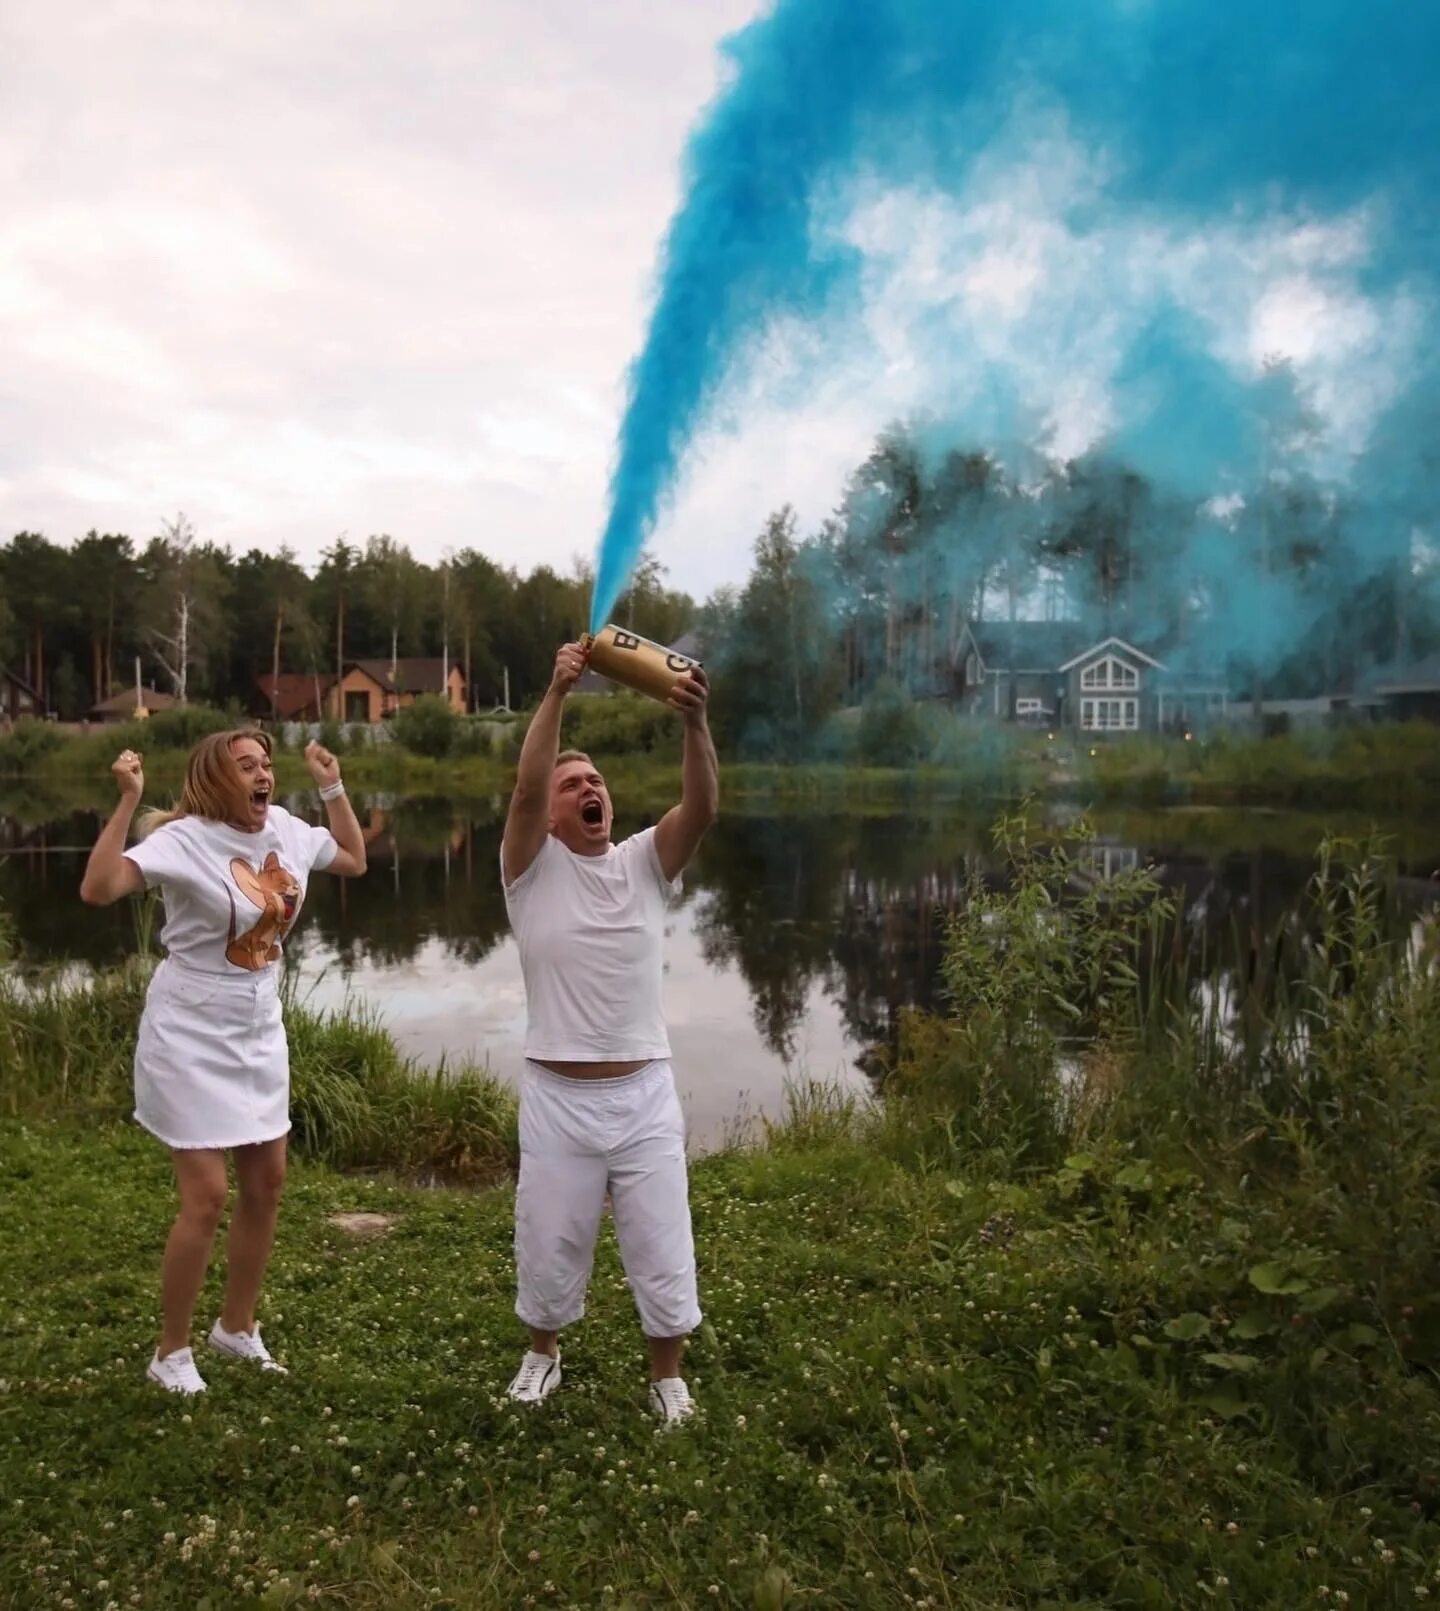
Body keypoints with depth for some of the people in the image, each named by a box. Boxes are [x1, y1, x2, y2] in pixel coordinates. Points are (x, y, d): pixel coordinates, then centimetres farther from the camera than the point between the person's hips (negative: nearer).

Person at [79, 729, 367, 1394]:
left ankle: (237, 1327, 33)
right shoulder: (184, 839, -20)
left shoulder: (285, 829, -1)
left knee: (266, 1184, 13)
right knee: (206, 1197, -5)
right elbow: (97, 889, -33)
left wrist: (333, 787, 8)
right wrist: (129, 800, -36)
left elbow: (354, 861, 15)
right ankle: (171, 1351, 17)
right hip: (191, 1040, -7)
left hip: (258, 1034, 7)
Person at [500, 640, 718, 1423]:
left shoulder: (645, 862, 1)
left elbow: (702, 808, -16)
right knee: (549, 1238, 16)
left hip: (643, 1090, 1)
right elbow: (524, 787, -22)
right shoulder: (532, 867, -4)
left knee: (661, 1242, 9)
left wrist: (694, 724, -32)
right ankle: (543, 1353, 42)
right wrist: (556, 695, -31)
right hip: (557, 1094, -1)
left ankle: (667, 1375, 29)